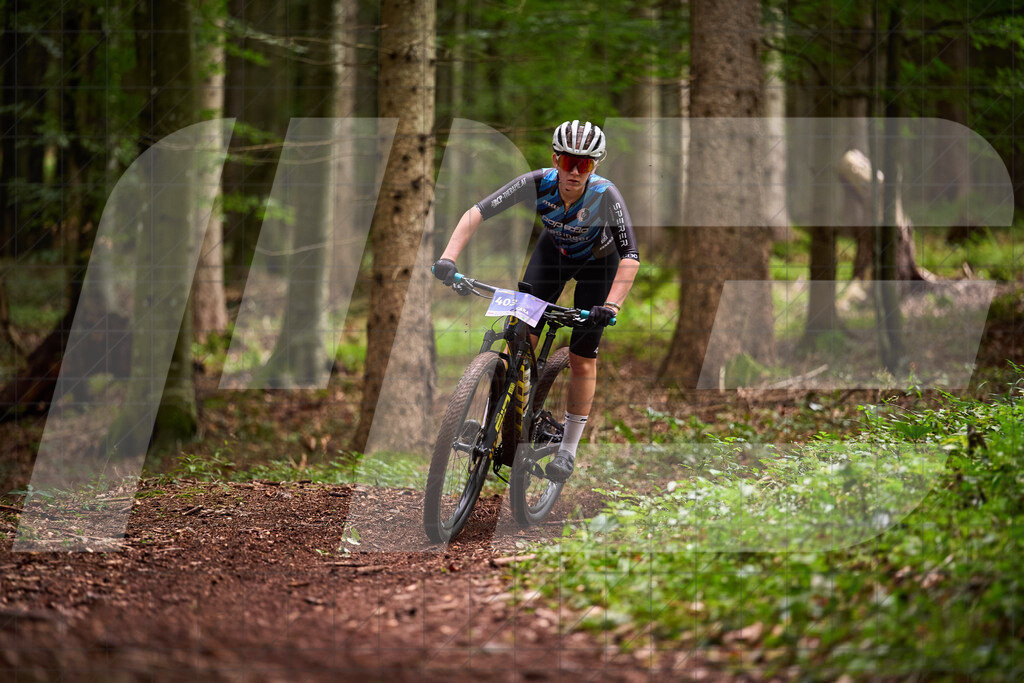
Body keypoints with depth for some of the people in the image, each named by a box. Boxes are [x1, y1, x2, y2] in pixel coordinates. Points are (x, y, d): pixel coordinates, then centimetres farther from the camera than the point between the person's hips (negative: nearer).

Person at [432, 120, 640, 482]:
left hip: (597, 261, -2)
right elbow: (478, 212, -34)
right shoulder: (538, 183, -31)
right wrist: (448, 258, -46)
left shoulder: (605, 195, -37)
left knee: (583, 357, -1)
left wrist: (611, 306, -53)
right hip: (554, 251, 2)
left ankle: (569, 449, 13)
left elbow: (630, 256, -40)